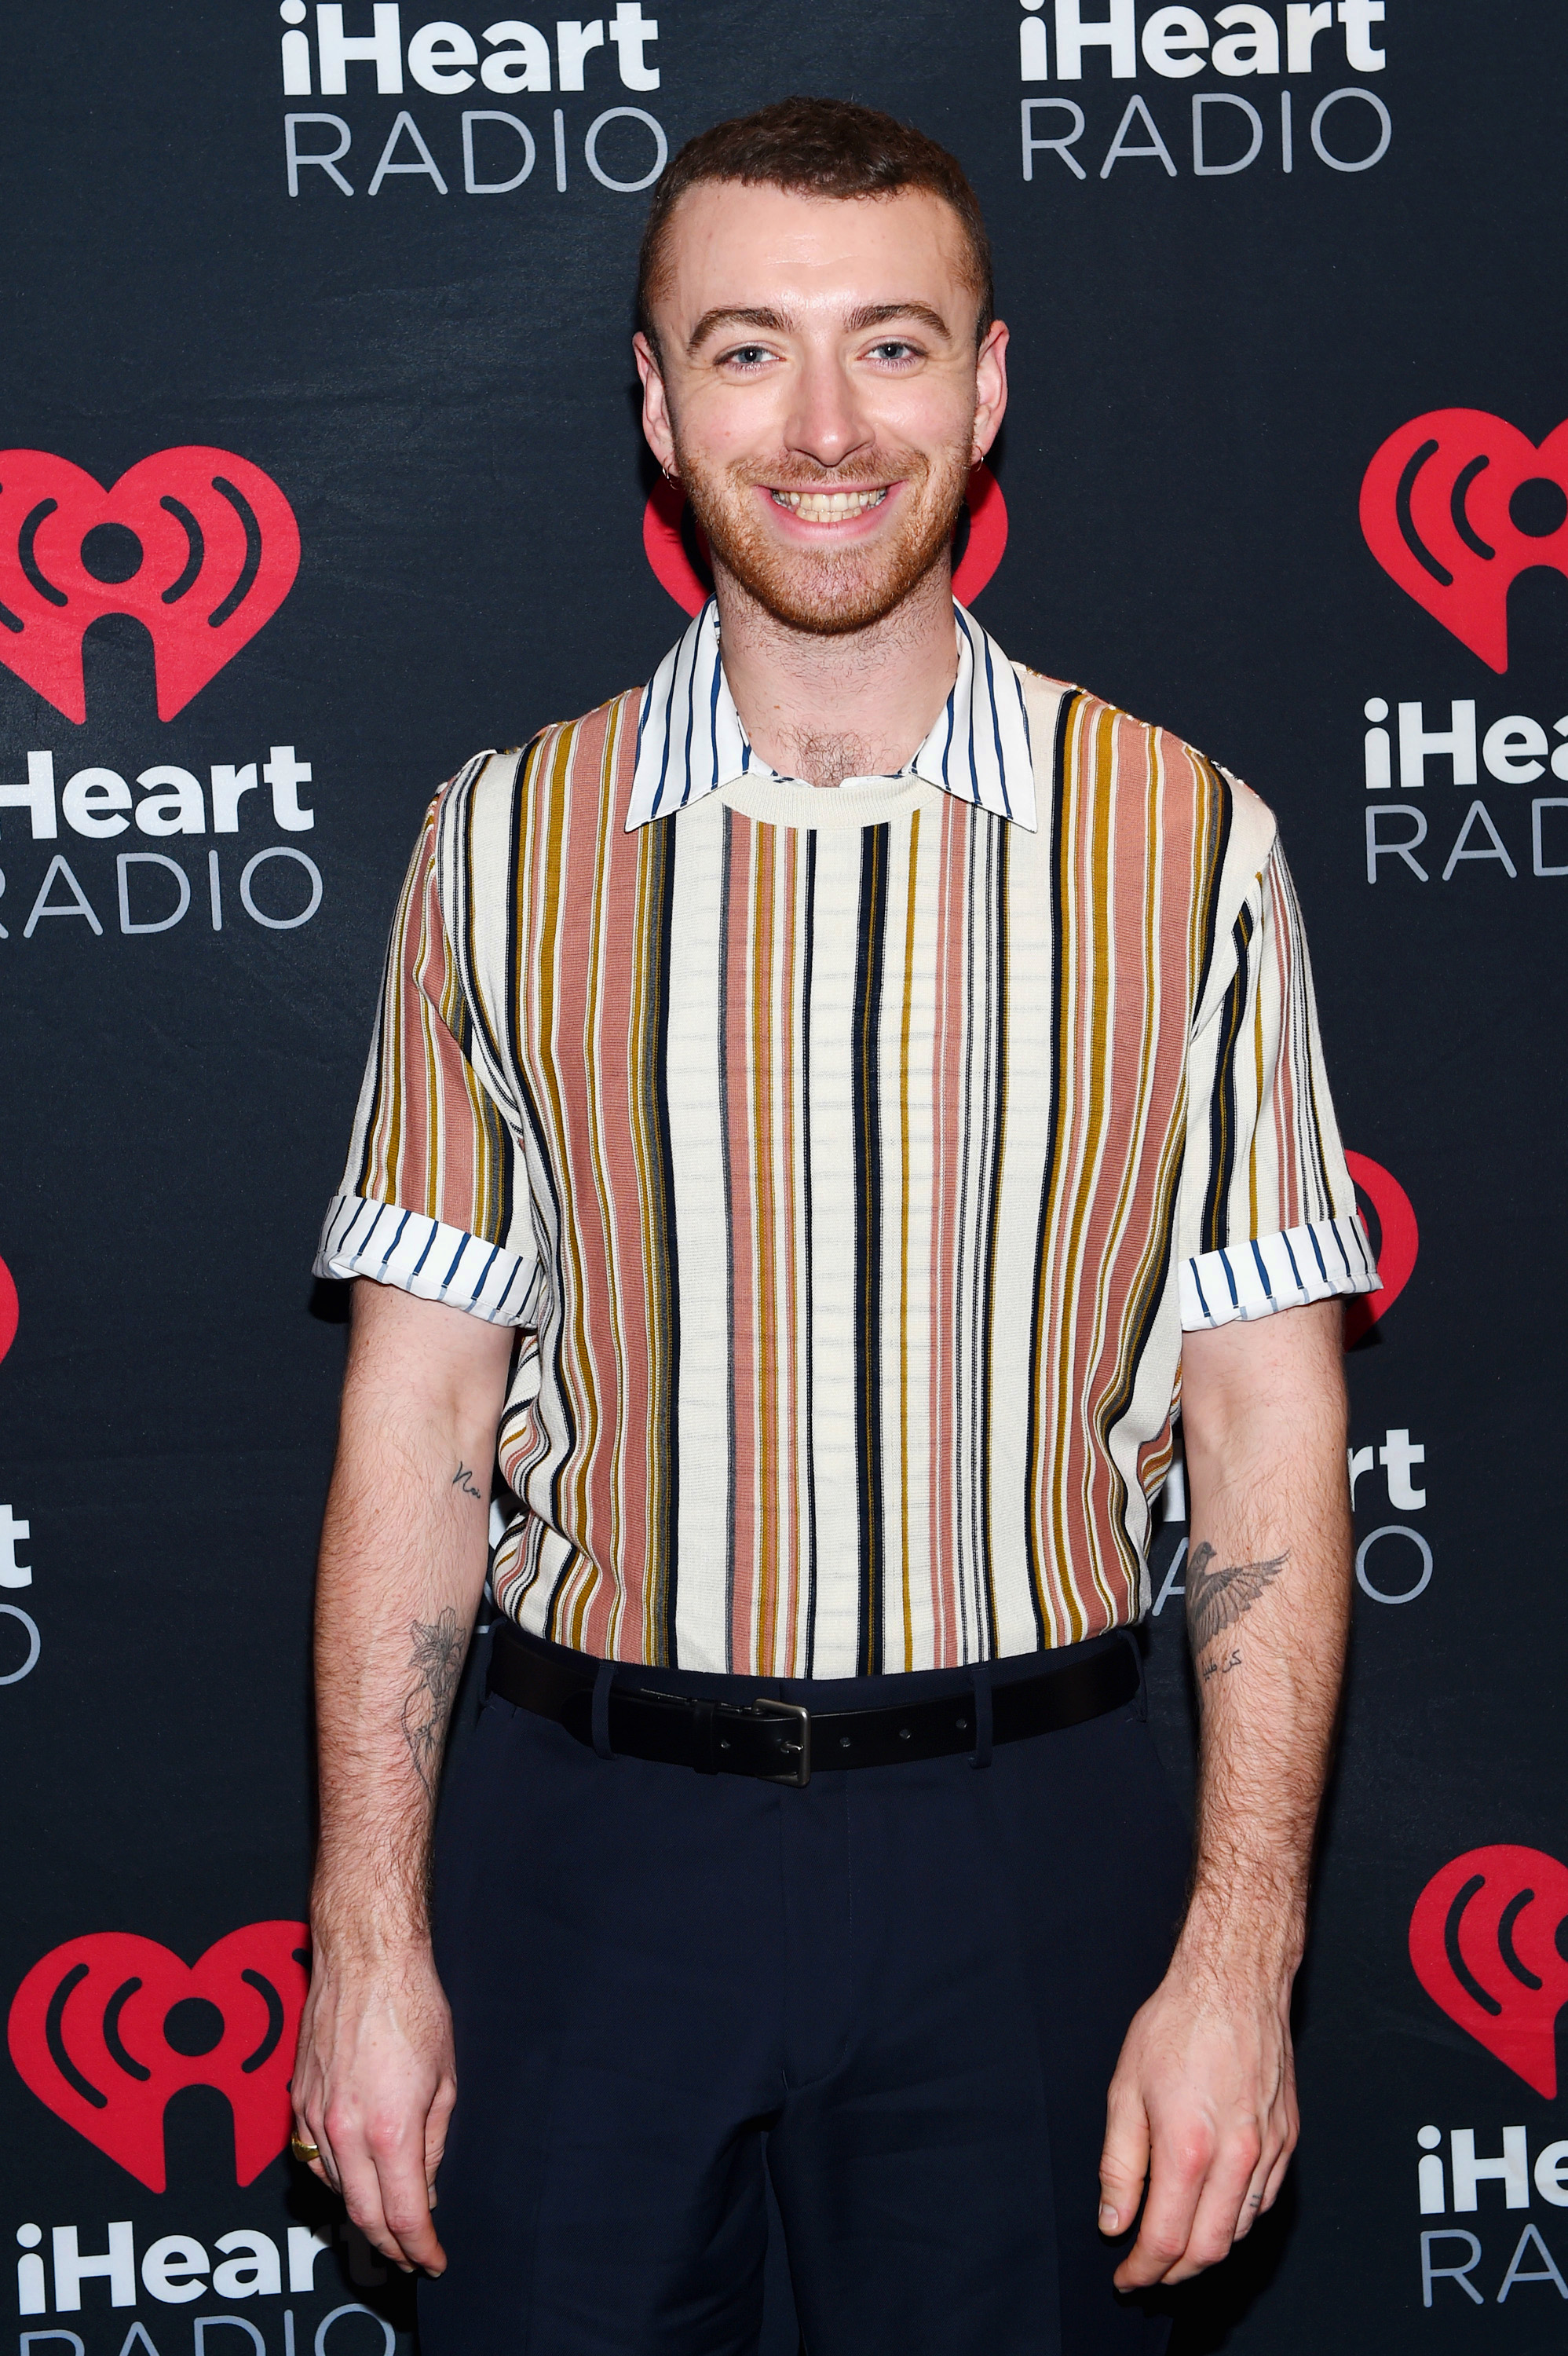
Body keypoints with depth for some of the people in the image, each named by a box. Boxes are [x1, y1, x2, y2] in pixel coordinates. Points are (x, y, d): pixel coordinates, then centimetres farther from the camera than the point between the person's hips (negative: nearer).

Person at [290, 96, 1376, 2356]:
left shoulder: (1184, 844, -3)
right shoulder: (503, 843, 1)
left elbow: (1271, 1432, -2)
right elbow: (418, 1418, 1)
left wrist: (1242, 1953, -7)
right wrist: (368, 1933, -2)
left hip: (1021, 1844, 0)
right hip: (585, 1835, 1)